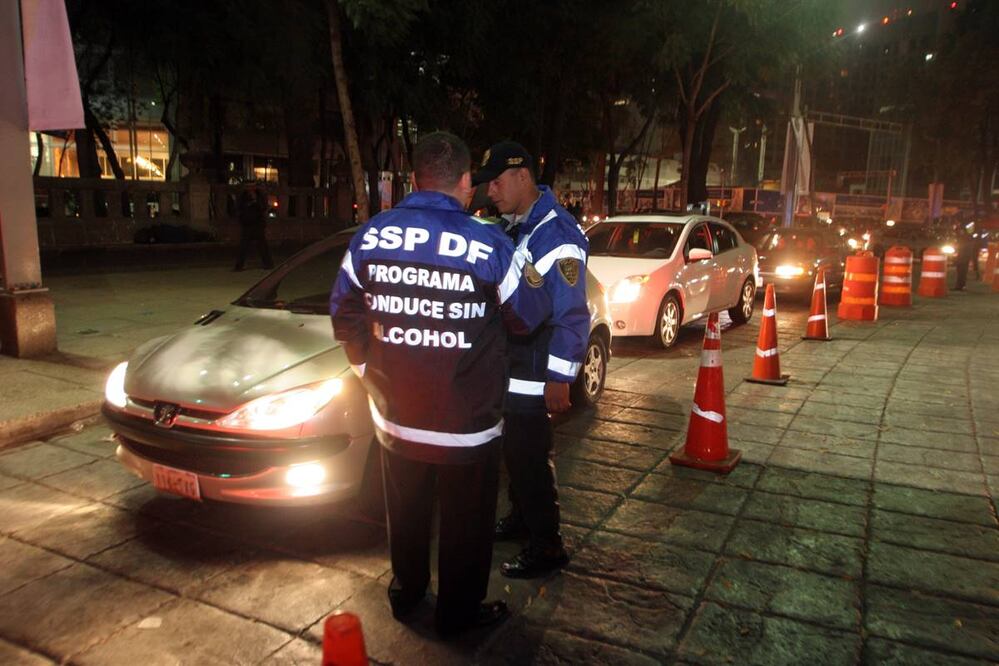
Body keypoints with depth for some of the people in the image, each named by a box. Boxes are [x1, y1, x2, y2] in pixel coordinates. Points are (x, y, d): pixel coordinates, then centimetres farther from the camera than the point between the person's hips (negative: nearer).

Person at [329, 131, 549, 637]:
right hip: (466, 424, -4)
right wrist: (538, 289, 16)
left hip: (394, 416, 4)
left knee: (406, 514, 25)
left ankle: (405, 594, 45)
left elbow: (344, 315, 3)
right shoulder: (489, 245, -17)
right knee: (464, 522, 17)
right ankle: (459, 611, 35)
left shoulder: (370, 236, -6)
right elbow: (527, 316, -4)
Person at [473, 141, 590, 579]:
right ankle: (520, 518, 39)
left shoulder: (555, 233, -18)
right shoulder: (513, 227, 11)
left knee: (529, 458, 0)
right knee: (514, 451, 20)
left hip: (533, 375, -9)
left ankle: (546, 547, 15)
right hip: (507, 368, 9)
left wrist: (559, 378, -21)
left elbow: (571, 314, -21)